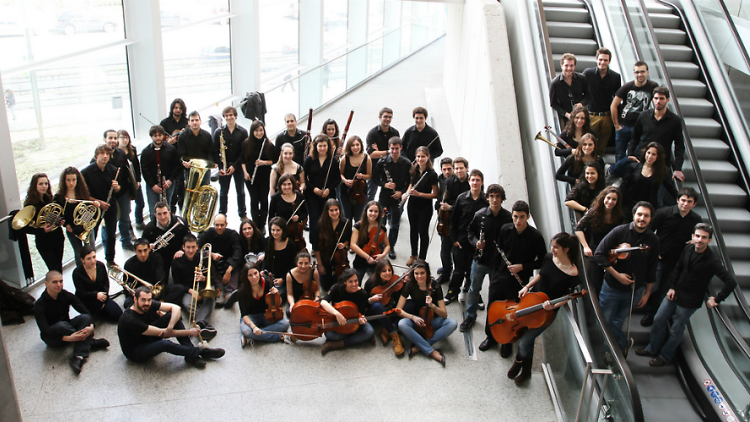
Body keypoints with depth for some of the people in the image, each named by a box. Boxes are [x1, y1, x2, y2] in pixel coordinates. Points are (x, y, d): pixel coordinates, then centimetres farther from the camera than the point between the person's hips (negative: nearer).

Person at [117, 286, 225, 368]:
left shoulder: (149, 304, -13)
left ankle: (191, 356, -17)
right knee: (165, 343, -39)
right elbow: (162, 333, -28)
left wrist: (169, 328, -32)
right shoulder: (129, 320, -32)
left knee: (172, 314, -14)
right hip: (135, 352, -8)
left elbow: (175, 308, -14)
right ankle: (201, 352, -16)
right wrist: (189, 332, -23)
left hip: (147, 338, 8)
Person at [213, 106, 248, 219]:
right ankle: (222, 214, 18)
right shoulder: (219, 132, 3)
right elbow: (215, 152, 1)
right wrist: (220, 167, -9)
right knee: (223, 192, 8)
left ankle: (243, 214, 20)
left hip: (238, 166, 0)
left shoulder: (243, 132, 0)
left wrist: (234, 166, -12)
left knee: (240, 191, 8)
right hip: (224, 167, 1)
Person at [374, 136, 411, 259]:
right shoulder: (382, 162, -7)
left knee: (395, 224, 10)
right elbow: (376, 178, 2)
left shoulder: (407, 164, -6)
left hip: (398, 198, 0)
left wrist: (402, 191, -12)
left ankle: (391, 247, 28)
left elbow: (409, 181, 1)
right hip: (384, 197, 0)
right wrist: (384, 184, -16)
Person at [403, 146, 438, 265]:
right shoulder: (414, 170, -2)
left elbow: (435, 194, -16)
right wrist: (407, 193, -3)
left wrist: (419, 194, -25)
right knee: (413, 230, 18)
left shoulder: (432, 174, -18)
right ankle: (413, 255, 36)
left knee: (423, 232, 5)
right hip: (412, 205, 5)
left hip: (425, 208, -5)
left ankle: (422, 259, 22)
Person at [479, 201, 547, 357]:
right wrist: (494, 273, 6)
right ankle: (491, 337, 37)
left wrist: (522, 267, -17)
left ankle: (508, 342, 33)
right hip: (500, 277, 3)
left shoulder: (535, 236, -16)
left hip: (519, 281, -3)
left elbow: (542, 261, -7)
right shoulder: (505, 230, -7)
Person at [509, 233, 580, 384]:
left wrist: (552, 306, -26)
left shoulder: (572, 274, -22)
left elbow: (567, 297, -11)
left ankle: (519, 361, 26)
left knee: (525, 341, -7)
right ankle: (525, 371, 34)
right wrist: (527, 286, 0)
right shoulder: (548, 258, -7)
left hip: (548, 311, -5)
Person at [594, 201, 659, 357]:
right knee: (604, 322, 4)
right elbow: (599, 254, -15)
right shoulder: (620, 231, -13)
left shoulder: (653, 240, -4)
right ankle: (625, 343, 27)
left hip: (634, 291, 1)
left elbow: (651, 270, 6)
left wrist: (647, 293, 8)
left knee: (616, 323, 12)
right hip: (612, 288, -1)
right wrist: (616, 275, -17)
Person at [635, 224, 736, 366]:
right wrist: (672, 287, 4)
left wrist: (717, 299, -16)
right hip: (674, 294, 6)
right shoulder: (688, 249, -4)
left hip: (689, 302, -6)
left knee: (676, 330, 7)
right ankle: (652, 348, 35)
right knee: (659, 320, 15)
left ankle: (665, 356, 29)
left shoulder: (712, 261, -22)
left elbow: (731, 282, -22)